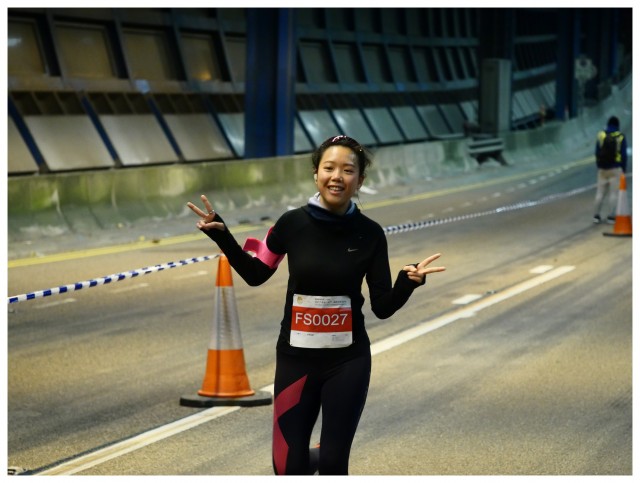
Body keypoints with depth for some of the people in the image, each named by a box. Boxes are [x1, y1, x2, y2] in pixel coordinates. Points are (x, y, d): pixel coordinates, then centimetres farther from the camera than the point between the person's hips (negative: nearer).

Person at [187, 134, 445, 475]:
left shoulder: (369, 233, -7)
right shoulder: (293, 223, -7)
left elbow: (383, 307, -3)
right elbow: (255, 274, 7)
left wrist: (409, 281, -22)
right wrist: (221, 235, -6)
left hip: (348, 361, -1)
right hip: (295, 358, 1)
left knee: (333, 464, 0)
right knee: (288, 467, 1)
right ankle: (315, 457, 37)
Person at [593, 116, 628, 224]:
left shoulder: (601, 135, 2)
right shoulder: (621, 137, -4)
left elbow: (597, 153, 5)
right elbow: (624, 155, -3)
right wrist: (624, 169, 6)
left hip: (602, 169, 3)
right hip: (616, 169, -3)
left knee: (600, 192, 9)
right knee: (614, 193, 0)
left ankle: (596, 215, 9)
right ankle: (611, 216, -3)